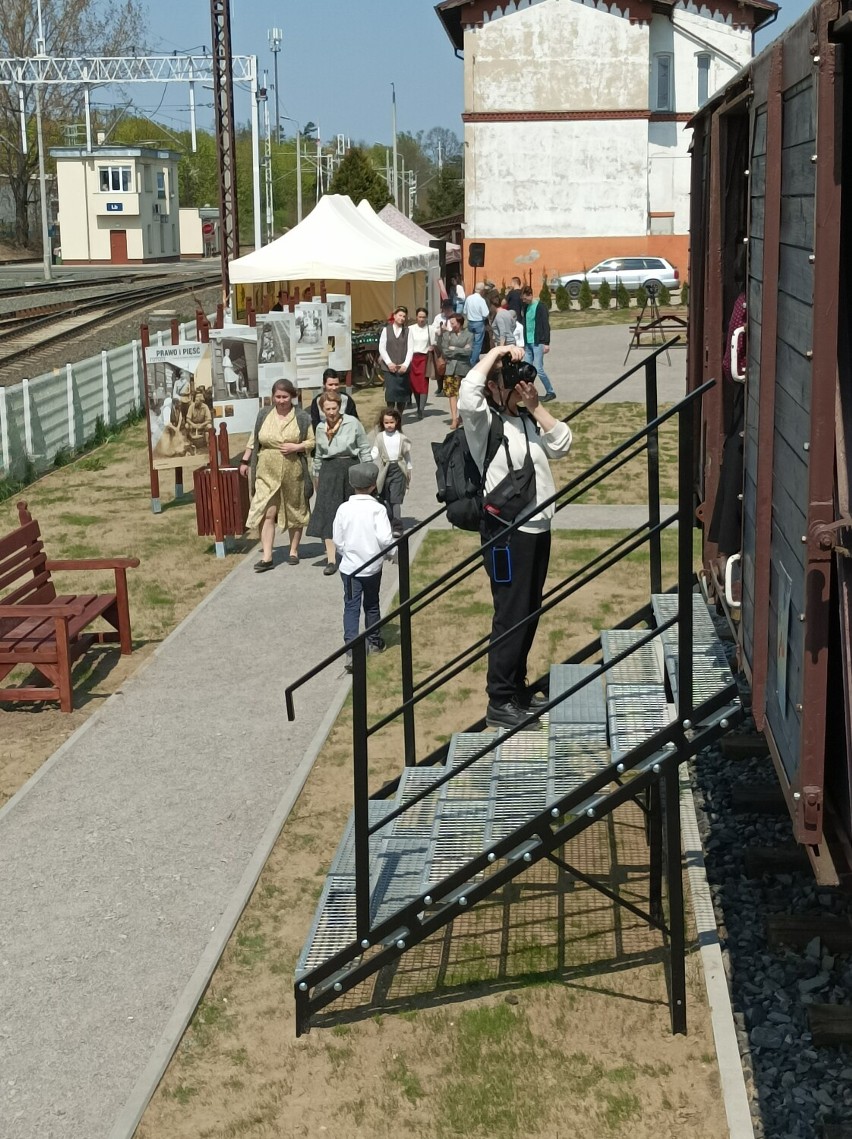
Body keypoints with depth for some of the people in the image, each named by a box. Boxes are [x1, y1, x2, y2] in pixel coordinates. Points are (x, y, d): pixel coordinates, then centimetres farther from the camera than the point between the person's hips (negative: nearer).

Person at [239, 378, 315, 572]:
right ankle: (266, 557, -6)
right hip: (267, 473, 0)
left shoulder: (302, 418, -1)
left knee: (294, 512, 12)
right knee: (267, 513, -7)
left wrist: (296, 447, -15)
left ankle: (294, 552, 26)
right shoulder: (264, 415, 5)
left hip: (293, 474, 0)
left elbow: (312, 442, 2)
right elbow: (253, 439, 13)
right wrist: (245, 461, 11)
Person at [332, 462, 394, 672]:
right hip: (372, 566, 0)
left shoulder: (344, 509, -7)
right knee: (371, 604, 19)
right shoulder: (377, 509, -13)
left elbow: (338, 540, -3)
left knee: (351, 607, -2)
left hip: (349, 567, 0)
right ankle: (374, 641, 35)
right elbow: (385, 538, -20)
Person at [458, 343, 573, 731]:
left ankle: (517, 685, 29)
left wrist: (536, 407, -3)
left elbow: (561, 445, 5)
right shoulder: (483, 420, -8)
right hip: (507, 530, -8)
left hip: (538, 527, 8)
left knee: (529, 612, 15)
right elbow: (467, 393, -27)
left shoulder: (526, 419, 13)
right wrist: (496, 352, -18)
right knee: (511, 615, -5)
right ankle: (500, 703, 1)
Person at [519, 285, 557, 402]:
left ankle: (550, 392, 3)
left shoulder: (540, 307, -10)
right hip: (528, 343, 7)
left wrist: (546, 343, -16)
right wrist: (523, 342, 17)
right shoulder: (525, 307, 11)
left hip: (538, 343, -7)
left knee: (538, 369, -9)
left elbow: (546, 325, -12)